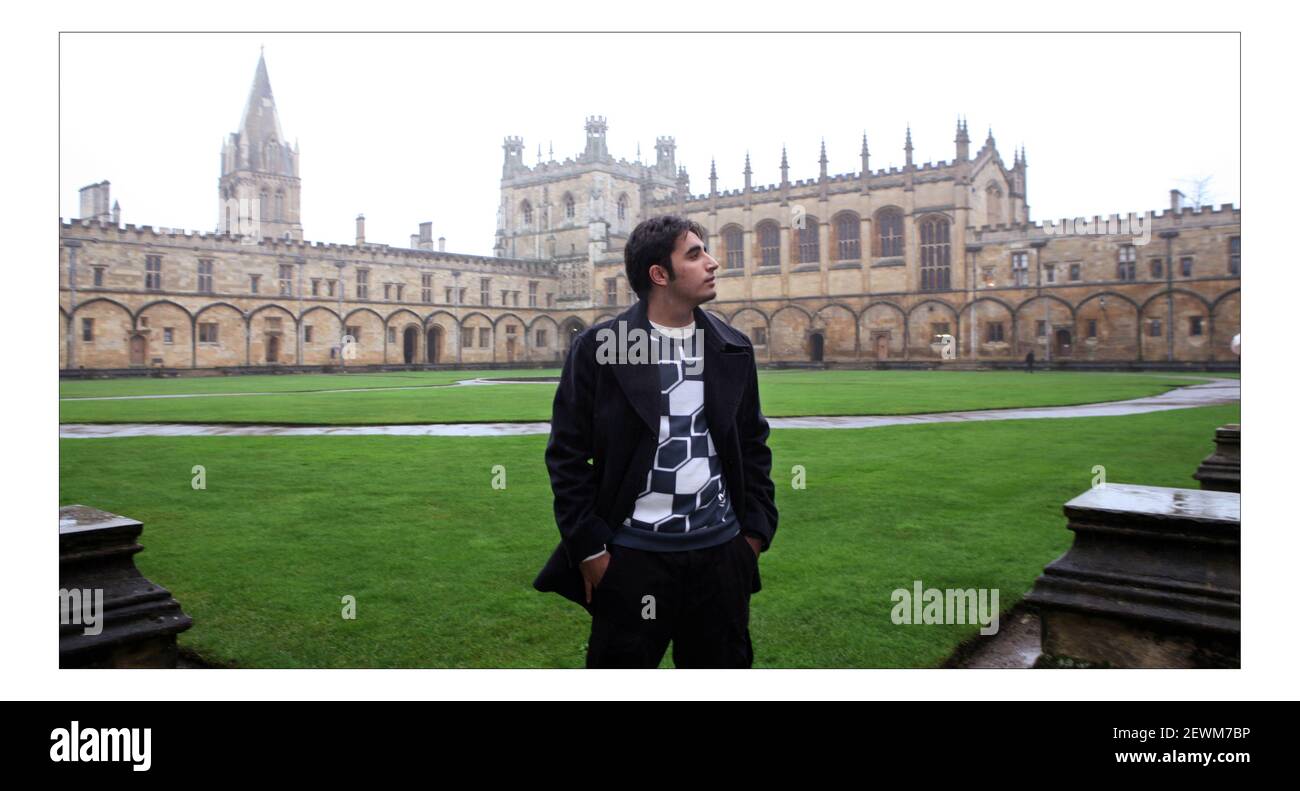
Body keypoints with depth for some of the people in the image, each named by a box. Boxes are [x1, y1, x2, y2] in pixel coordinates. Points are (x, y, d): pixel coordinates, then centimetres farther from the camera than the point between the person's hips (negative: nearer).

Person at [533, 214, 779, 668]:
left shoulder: (734, 349, 7)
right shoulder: (598, 348, -7)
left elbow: (753, 445, 12)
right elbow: (567, 454, -6)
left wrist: (756, 529, 6)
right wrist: (590, 548, -8)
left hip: (721, 551, 4)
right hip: (633, 557, -4)